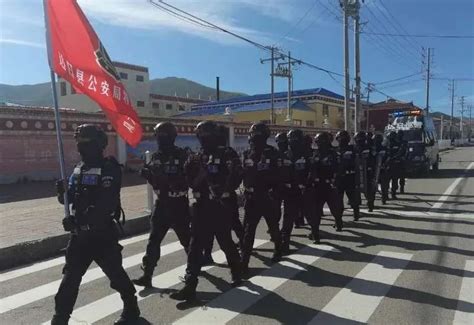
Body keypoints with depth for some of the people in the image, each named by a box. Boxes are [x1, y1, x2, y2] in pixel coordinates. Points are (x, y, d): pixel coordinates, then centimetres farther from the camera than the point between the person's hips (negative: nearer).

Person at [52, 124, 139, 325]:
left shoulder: (109, 168, -12)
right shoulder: (79, 168, 12)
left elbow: (106, 202, -23)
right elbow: (71, 199, 15)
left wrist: (83, 218, -30)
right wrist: (63, 193, -6)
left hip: (102, 231, -6)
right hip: (80, 232, 7)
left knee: (115, 272, 5)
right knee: (70, 275, 9)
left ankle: (131, 308, 26)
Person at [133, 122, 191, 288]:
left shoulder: (181, 155, -11)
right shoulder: (156, 156, 7)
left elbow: (186, 181, -21)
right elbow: (156, 181, 12)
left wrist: (164, 176, -31)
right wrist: (148, 174, -9)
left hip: (178, 203, -5)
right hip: (161, 202, 5)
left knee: (186, 238, 11)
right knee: (153, 240, 2)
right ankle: (147, 275, 7)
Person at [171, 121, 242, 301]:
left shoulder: (226, 154, -5)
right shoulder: (196, 157, 11)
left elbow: (236, 175, -16)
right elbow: (188, 177, 8)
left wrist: (224, 191, -17)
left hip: (220, 206, -4)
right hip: (201, 205, 5)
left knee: (226, 242, 10)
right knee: (195, 245, 0)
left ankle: (237, 273, 35)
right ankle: (190, 286, 3)